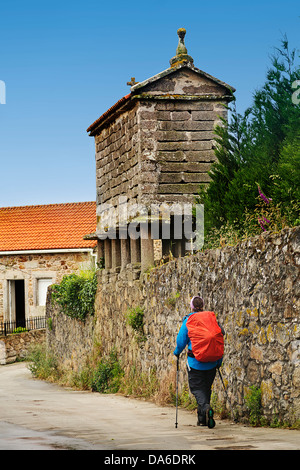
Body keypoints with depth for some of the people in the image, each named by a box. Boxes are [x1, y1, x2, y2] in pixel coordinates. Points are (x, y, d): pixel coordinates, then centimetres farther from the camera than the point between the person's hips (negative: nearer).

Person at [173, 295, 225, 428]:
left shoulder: (188, 320, -5)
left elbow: (181, 340, -3)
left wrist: (177, 352, 19)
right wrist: (219, 361, 15)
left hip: (195, 361, -4)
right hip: (211, 362, 4)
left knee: (197, 387, -1)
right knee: (206, 388, 16)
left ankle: (206, 407, -30)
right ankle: (203, 418, 18)